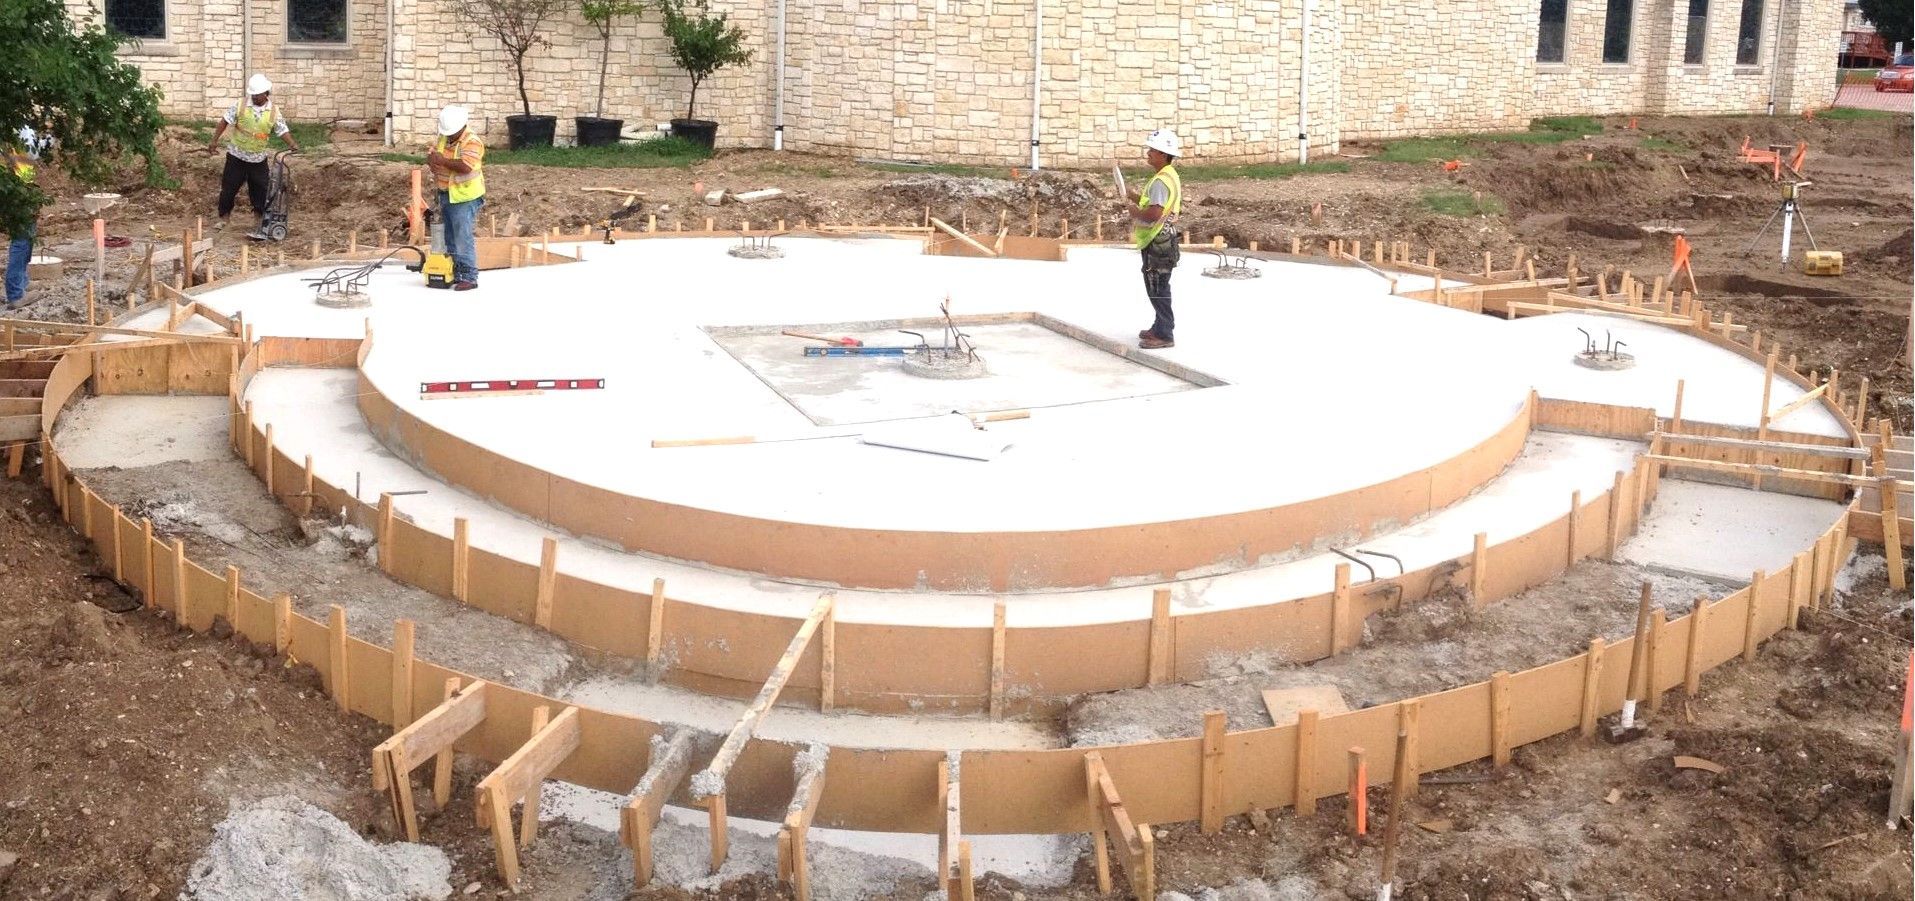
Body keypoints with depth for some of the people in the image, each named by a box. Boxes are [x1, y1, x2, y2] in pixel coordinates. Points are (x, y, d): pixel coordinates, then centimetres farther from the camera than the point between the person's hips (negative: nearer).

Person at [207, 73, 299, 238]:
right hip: (236, 156, 0)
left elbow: (283, 131, -6)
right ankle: (223, 217, 22)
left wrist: (292, 144, -25)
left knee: (260, 189, 3)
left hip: (258, 158, 0)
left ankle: (260, 218, 12)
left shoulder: (273, 112, -5)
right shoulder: (240, 107, -8)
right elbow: (225, 122, -5)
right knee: (229, 187, 6)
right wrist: (214, 141, -9)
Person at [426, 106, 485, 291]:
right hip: (446, 194, 9)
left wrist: (442, 161, -19)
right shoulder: (443, 139, 10)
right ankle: (456, 274, 22)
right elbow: (431, 157, 11)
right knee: (450, 239, 14)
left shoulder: (472, 142, -15)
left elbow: (465, 166, -28)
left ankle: (469, 277, -6)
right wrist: (434, 164, -13)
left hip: (464, 197, -9)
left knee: (463, 239, -10)